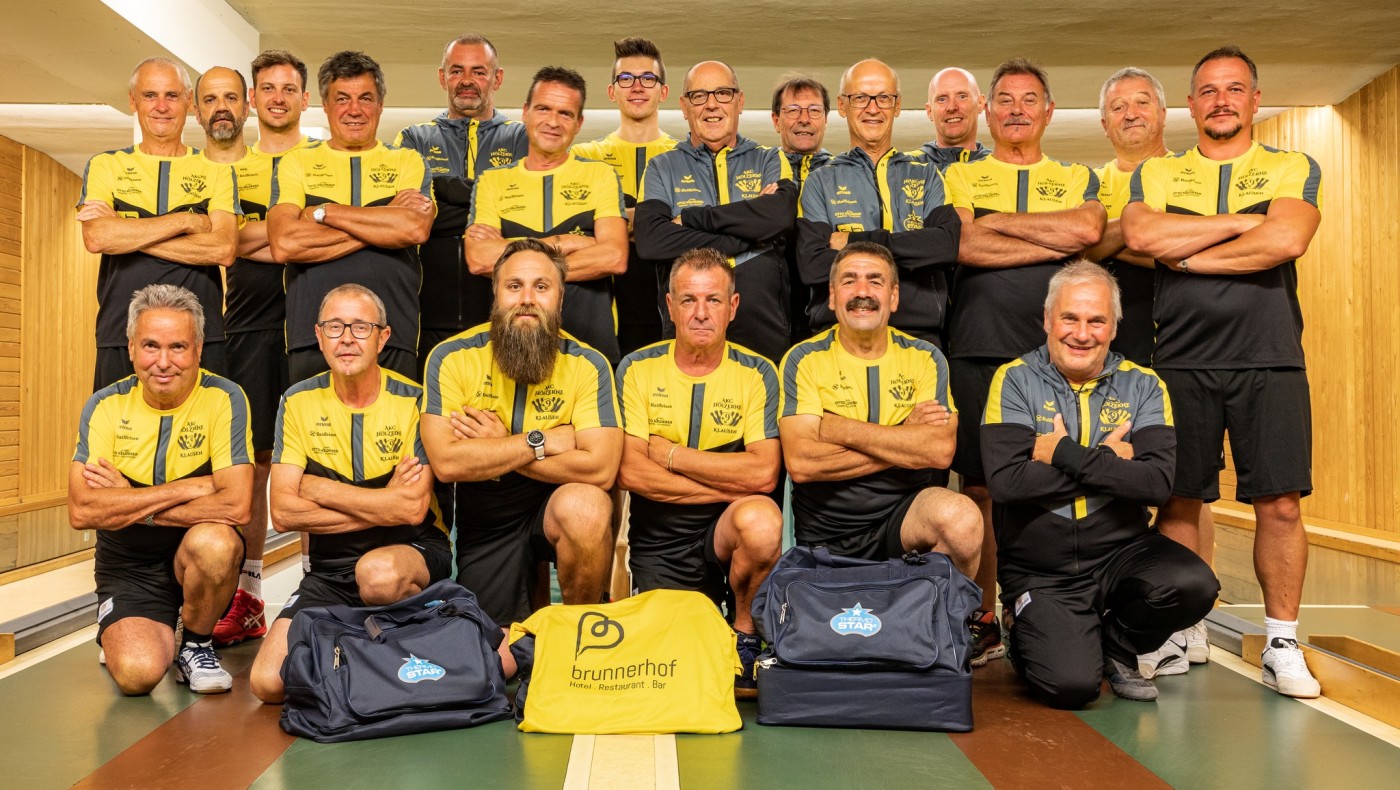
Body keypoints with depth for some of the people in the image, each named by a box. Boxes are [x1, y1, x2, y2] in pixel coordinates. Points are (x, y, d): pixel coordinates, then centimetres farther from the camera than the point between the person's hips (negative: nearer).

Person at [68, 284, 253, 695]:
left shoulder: (224, 399, -13)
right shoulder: (106, 406, -5)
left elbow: (236, 506, -25)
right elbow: (81, 510, -17)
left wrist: (128, 503, -17)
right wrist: (188, 489, -22)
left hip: (200, 555, -1)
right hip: (129, 566, 1)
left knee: (214, 542, -36)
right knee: (136, 673, -25)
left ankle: (196, 645, -5)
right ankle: (146, 635, 15)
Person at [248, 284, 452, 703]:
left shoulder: (413, 401, -7)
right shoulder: (298, 402, 0)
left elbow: (413, 509, -18)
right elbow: (283, 512, -8)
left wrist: (317, 487, -12)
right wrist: (382, 504, -13)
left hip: (414, 552, -3)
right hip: (330, 567, 3)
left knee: (378, 572, -38)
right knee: (269, 682, -15)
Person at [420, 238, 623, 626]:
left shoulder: (587, 365, -13)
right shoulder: (451, 358, -11)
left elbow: (600, 468, -24)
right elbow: (446, 461, -22)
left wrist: (493, 448, -20)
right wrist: (545, 441, -21)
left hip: (559, 503, -1)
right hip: (483, 519, 2)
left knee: (586, 507, -34)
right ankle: (531, 593, 39)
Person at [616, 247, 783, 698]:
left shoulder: (756, 374, -1)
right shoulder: (637, 370, 0)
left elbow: (763, 474, -15)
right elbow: (630, 472, -11)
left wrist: (671, 454, -12)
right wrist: (729, 487, -12)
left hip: (726, 530, 0)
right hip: (659, 545, 0)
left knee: (761, 519, -33)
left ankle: (746, 634, -5)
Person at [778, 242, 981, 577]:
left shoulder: (924, 358, 4)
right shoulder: (804, 361, -1)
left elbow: (941, 451, -12)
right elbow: (800, 463, -16)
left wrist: (841, 430, -14)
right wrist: (905, 439, -12)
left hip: (904, 515, 1)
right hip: (825, 532, -1)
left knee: (962, 518, -27)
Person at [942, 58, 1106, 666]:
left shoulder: (1078, 179, 17)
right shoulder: (960, 177, 13)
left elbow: (1088, 230, -6)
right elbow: (965, 246, -7)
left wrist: (1000, 220, -4)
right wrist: (1057, 241, -5)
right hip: (979, 351, -1)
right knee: (979, 486, 0)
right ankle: (983, 622, 9)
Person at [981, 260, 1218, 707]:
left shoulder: (1143, 387, 3)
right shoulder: (1015, 381, -3)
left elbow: (1158, 482, -13)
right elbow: (1006, 481, -18)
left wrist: (1065, 455, -17)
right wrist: (1107, 463, -11)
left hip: (1121, 551, 3)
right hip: (1039, 569, -2)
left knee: (1193, 586, -26)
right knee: (1072, 686, -20)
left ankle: (1116, 646, 6)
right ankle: (1027, 640, 17)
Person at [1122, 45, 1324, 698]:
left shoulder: (1294, 170, 10)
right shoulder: (1156, 175, 13)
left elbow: (1286, 240, -11)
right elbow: (1141, 237, -9)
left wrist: (1187, 256, -7)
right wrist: (1242, 222, -6)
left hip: (1270, 360, 0)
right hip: (1181, 362, 1)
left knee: (1280, 502, -3)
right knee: (1179, 501, 3)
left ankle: (1281, 645, 10)